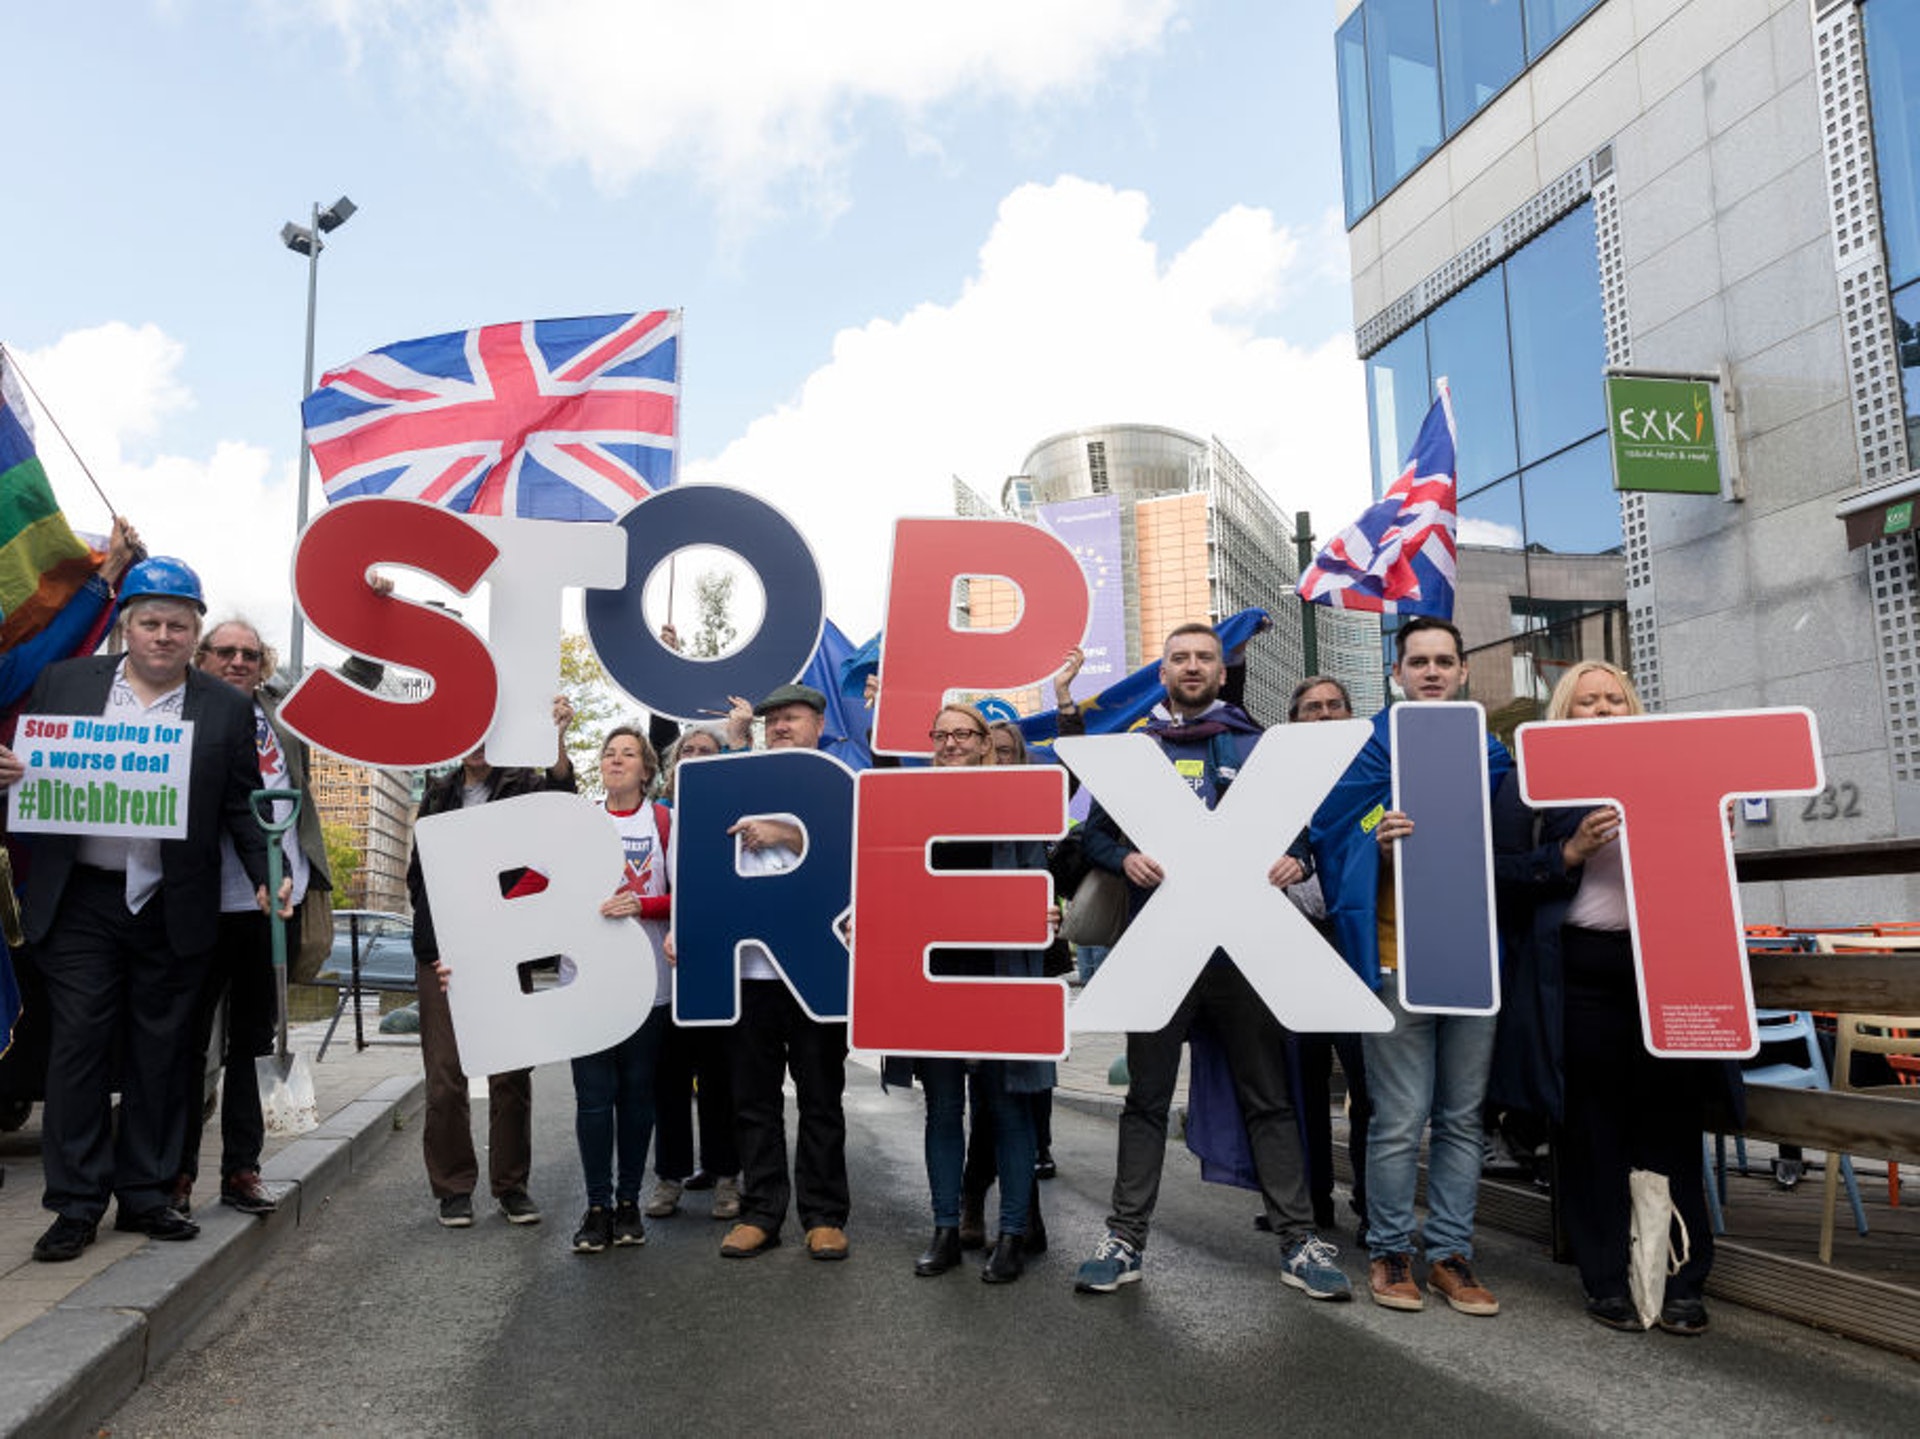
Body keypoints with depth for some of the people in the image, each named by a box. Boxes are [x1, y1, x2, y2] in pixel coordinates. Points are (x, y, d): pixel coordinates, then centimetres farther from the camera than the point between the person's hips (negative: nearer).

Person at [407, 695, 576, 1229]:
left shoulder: (521, 787, 4)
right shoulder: (439, 795, 15)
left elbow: (559, 793, -20)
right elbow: (418, 873, 18)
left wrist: (556, 739, -39)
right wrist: (434, 939, 5)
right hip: (444, 953, 2)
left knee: (512, 1073, 2)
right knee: (445, 1074, 1)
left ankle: (511, 1184, 14)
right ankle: (453, 1187, 14)